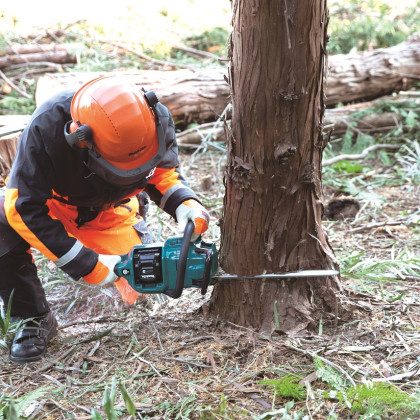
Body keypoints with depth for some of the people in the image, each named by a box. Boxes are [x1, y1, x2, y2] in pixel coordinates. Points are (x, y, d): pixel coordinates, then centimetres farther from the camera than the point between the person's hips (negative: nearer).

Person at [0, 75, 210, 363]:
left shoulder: (156, 120, -28)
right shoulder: (46, 127, -39)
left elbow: (164, 171, -7)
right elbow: (24, 209, -34)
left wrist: (184, 202, -29)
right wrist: (87, 266, -35)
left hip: (111, 213, 3)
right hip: (52, 205, -2)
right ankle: (34, 319, -14)